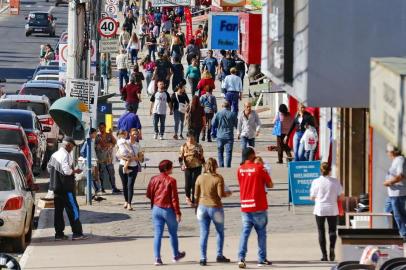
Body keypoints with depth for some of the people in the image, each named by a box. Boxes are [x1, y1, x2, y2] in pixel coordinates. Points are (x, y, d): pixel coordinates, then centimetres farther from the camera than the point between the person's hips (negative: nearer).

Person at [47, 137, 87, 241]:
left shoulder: (54, 155, 11)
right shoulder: (66, 155, -16)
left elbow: (49, 168, 19)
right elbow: (67, 171, -23)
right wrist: (75, 171, -6)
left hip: (56, 187, 9)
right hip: (66, 187, -9)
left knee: (58, 210, 10)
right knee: (73, 209, -3)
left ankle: (59, 233, 10)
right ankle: (77, 233, -4)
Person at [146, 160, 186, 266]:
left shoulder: (154, 179, -1)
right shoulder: (171, 181, -14)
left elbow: (148, 194, 7)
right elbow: (174, 198, -15)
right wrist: (178, 212, -11)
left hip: (156, 209, 4)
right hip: (168, 209, -4)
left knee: (157, 234, 5)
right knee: (173, 233, 15)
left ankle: (157, 257, -2)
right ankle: (176, 255, 30)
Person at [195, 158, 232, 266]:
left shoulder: (200, 178, 1)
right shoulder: (218, 178, -11)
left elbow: (196, 195, 4)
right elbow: (221, 194, -15)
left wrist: (197, 206, 18)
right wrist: (228, 193, 6)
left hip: (202, 207, 3)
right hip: (215, 207, -3)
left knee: (204, 234, 6)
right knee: (220, 232, 17)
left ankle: (203, 258, 2)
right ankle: (219, 256, 17)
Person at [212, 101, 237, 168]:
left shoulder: (218, 114, -4)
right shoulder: (232, 114, -6)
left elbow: (214, 125, 0)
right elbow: (236, 125, 2)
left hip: (220, 136, 1)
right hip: (229, 136, -1)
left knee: (220, 152, 15)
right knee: (228, 152, 0)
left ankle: (221, 166, 11)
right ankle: (228, 166, -6)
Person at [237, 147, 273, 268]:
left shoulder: (240, 169, 3)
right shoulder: (259, 168, -9)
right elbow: (270, 185, -3)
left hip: (245, 206, 3)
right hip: (259, 206, -3)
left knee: (245, 232, 3)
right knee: (261, 232, 8)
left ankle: (241, 258, -12)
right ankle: (262, 259, 10)